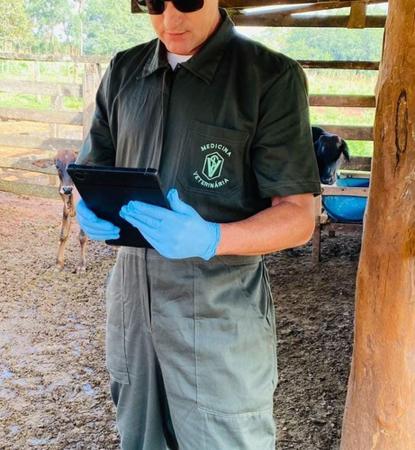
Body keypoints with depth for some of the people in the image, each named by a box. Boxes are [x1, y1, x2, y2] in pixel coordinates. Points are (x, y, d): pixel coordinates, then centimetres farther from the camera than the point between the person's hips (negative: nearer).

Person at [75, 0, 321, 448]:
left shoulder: (272, 77, -10)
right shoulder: (123, 72, 6)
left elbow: (298, 216, -12)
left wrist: (211, 239, -29)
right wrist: (90, 209, -10)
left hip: (220, 314, -4)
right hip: (131, 301, 5)